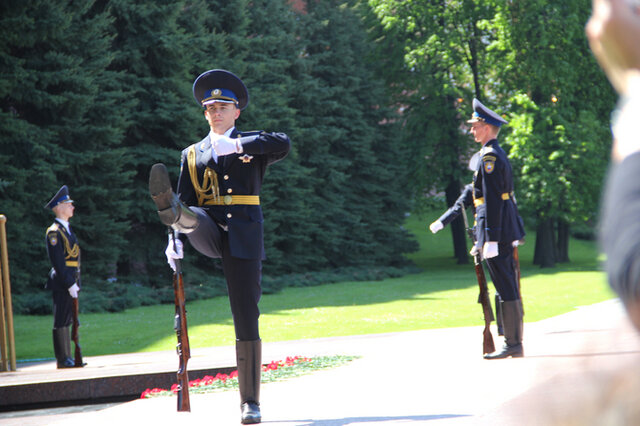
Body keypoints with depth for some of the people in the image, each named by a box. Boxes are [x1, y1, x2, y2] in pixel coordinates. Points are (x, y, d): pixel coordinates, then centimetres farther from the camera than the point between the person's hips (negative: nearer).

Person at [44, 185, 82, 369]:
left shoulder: (67, 229, 18)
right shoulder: (54, 232, -12)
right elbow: (58, 262, -17)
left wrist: (75, 282, 16)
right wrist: (69, 284, -19)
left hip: (71, 282, 9)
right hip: (62, 283, -9)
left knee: (67, 321, 11)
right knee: (61, 321, -5)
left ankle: (67, 358, 15)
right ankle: (62, 359, -4)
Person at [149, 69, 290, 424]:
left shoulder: (252, 145, 11)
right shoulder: (192, 155, 16)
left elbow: (284, 144, -11)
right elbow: (188, 202, 9)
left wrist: (237, 145, -22)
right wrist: (175, 241, -7)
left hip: (244, 239, -2)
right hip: (208, 234, 2)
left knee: (247, 321, -4)